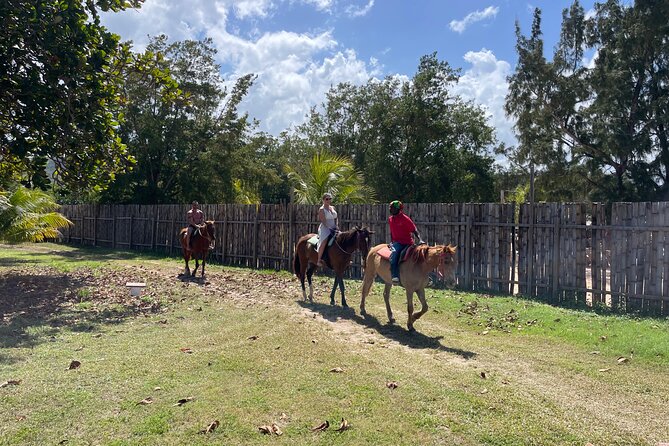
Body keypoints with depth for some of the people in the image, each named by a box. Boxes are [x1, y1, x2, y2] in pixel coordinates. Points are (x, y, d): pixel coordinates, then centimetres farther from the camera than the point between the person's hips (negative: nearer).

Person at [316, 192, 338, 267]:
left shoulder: (333, 208, 16)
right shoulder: (322, 209, -5)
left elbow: (335, 218, 19)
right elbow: (323, 221, -14)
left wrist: (336, 226, 3)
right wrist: (330, 229, -22)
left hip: (333, 228, 8)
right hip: (325, 228, -7)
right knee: (324, 242, -29)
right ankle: (319, 260, -27)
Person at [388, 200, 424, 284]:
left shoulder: (405, 219, -8)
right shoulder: (390, 219, 9)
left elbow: (414, 230, -11)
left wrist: (420, 239, -25)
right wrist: (391, 242, 14)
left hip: (407, 243, -2)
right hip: (396, 243, 2)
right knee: (394, 252, -32)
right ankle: (395, 277, -42)